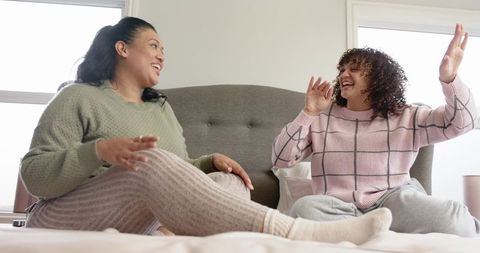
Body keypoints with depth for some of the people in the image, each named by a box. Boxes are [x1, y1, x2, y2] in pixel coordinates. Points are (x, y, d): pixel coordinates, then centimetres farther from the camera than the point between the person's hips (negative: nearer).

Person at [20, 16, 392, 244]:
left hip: (141, 228, 6)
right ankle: (293, 233, -45)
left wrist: (210, 160, -4)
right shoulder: (79, 98, 0)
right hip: (63, 224, -5)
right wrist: (100, 151, -25)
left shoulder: (162, 108, 19)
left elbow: (178, 177, 17)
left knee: (229, 183, -16)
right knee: (151, 161, -34)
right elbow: (34, 175, -8)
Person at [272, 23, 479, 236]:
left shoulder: (406, 117, 11)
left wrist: (449, 78, -21)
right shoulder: (321, 118, 11)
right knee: (304, 208, -35)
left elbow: (460, 122, -2)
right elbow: (281, 159, 3)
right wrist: (308, 113, -7)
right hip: (339, 209, 2)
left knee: (456, 224, -30)